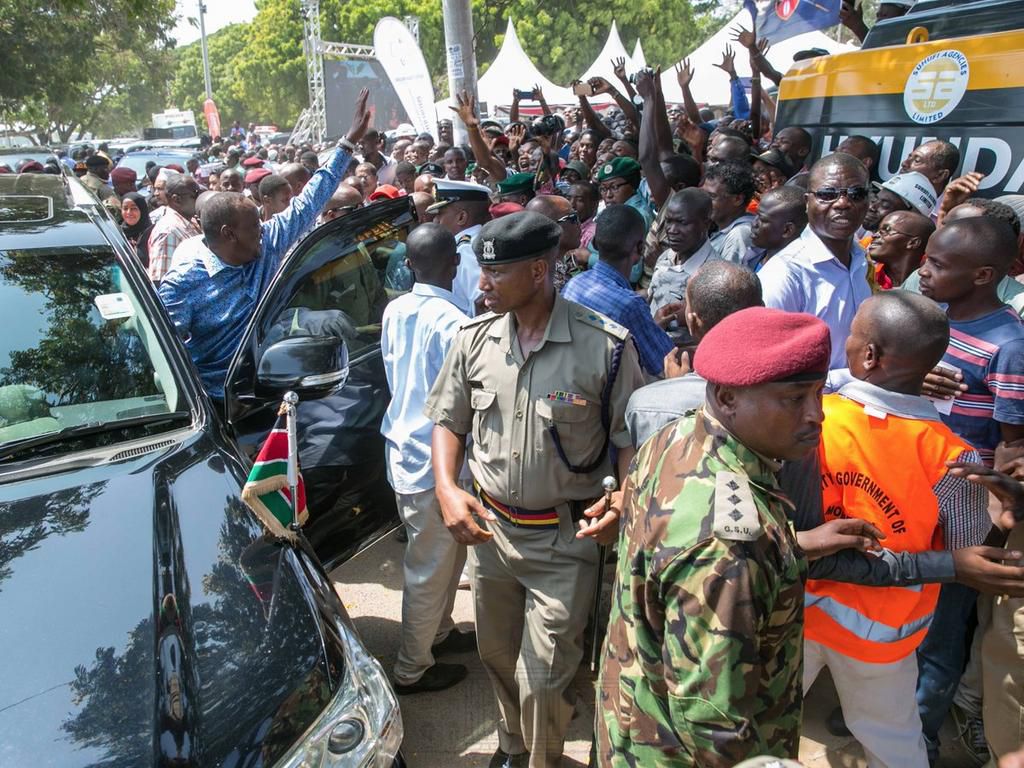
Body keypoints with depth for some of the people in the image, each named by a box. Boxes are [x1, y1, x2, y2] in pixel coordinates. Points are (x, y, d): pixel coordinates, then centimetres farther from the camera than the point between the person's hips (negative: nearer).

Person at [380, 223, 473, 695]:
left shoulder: (394, 312, 0)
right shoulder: (453, 323, -23)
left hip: (404, 447, 8)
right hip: (436, 458, -8)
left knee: (446, 554, 25)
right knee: (429, 567, 8)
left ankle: (438, 632, 41)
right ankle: (411, 670, 23)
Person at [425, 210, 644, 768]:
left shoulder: (605, 345, -16)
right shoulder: (475, 338, -4)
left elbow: (630, 438, -7)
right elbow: (448, 421, 5)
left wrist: (624, 500, -24)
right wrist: (447, 491, -11)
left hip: (566, 539, -4)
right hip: (488, 527, 5)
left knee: (542, 680, 3)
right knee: (497, 657, 23)